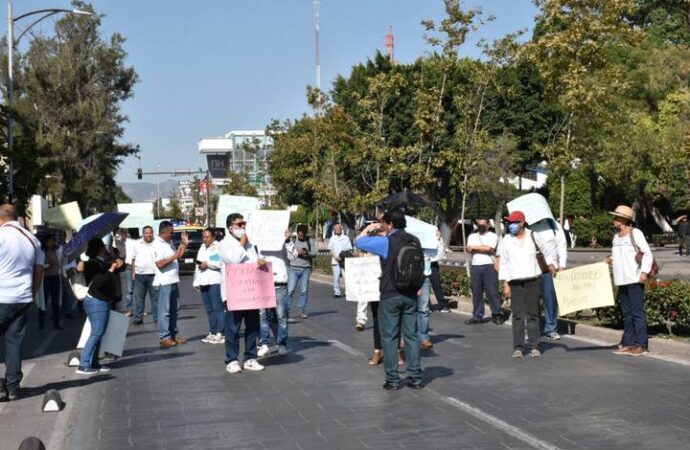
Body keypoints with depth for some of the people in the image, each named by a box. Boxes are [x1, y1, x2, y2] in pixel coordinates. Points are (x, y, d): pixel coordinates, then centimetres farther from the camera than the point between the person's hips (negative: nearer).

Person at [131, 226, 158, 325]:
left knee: (155, 297, 2)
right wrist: (133, 272, 8)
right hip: (139, 274, 2)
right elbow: (133, 259, 13)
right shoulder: (137, 244, 10)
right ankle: (138, 318, 11)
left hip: (153, 274, -2)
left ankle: (156, 317, 8)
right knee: (139, 297, 5)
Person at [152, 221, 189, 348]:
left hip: (173, 280, 9)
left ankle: (174, 335, 22)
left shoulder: (170, 243, 13)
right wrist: (174, 256, -23)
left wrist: (184, 244, 12)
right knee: (164, 310, -4)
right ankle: (164, 337, 1)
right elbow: (160, 264, -22)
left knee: (174, 309, 14)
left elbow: (178, 256, 19)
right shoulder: (158, 245, -14)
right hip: (164, 282, -9)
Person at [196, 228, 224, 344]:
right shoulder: (202, 248, 23)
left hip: (215, 281, -8)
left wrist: (207, 264, -9)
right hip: (204, 282, 8)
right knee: (209, 309, 9)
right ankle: (212, 333, 14)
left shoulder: (218, 247, -2)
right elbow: (198, 265, 25)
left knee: (218, 308, -8)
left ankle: (220, 333, -8)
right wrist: (196, 281, 20)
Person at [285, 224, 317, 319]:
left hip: (306, 269, 1)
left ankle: (302, 311, 8)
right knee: (290, 290, -6)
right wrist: (297, 252, -10)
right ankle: (286, 311, -2)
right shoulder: (292, 240, 6)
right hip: (293, 268, -1)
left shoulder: (310, 241, 7)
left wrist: (307, 253, -19)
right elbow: (288, 255, 5)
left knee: (304, 291, 1)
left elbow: (314, 254, 0)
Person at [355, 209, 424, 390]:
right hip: (410, 295, 5)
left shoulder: (387, 242, -13)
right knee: (411, 335, 9)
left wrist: (370, 228, 10)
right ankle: (415, 377, 10)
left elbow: (359, 241, -5)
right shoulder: (415, 241, 4)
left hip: (390, 295, -5)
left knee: (389, 336, 3)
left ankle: (392, 379, 4)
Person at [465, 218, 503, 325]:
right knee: (476, 292, 4)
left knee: (492, 291, -7)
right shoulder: (472, 236, 18)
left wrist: (475, 248, -1)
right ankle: (477, 315, 9)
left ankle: (497, 315, -1)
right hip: (475, 267, 4)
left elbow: (489, 248, -10)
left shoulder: (493, 236, 6)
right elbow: (469, 249, 1)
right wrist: (483, 248, -7)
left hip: (489, 266, -4)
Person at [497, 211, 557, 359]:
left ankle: (534, 347, 8)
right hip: (515, 282, 0)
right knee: (518, 315, -1)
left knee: (533, 314, 3)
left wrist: (550, 263, -3)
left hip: (532, 281, 0)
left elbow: (547, 251, 16)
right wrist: (505, 284, -2)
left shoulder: (532, 236, 4)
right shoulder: (505, 241, 4)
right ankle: (518, 348, 3)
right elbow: (503, 264, 3)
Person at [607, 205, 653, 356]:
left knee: (637, 313, -6)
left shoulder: (635, 233, -7)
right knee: (626, 314, 11)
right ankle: (628, 343, 16)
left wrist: (644, 271, -17)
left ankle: (640, 345, -3)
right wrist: (611, 259, 3)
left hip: (634, 280, -8)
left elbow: (647, 253, -8)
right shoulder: (616, 236, 14)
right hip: (622, 281, 8)